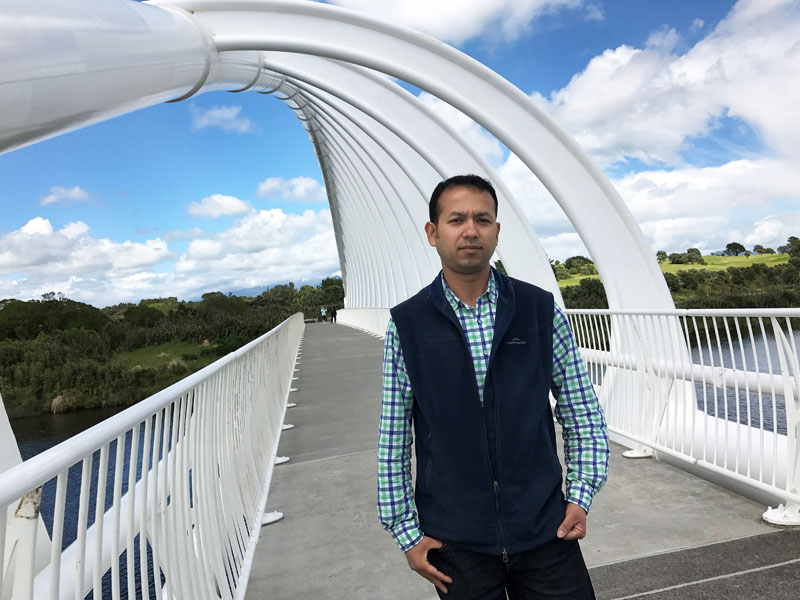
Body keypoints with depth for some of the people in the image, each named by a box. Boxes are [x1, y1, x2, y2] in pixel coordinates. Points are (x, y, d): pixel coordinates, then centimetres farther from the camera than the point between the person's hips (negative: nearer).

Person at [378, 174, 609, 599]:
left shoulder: (542, 311, -3)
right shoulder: (405, 326, -6)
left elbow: (583, 414, 4)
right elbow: (392, 441, -4)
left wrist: (580, 497, -3)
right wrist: (407, 532, -2)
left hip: (545, 530, 1)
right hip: (454, 541, 0)